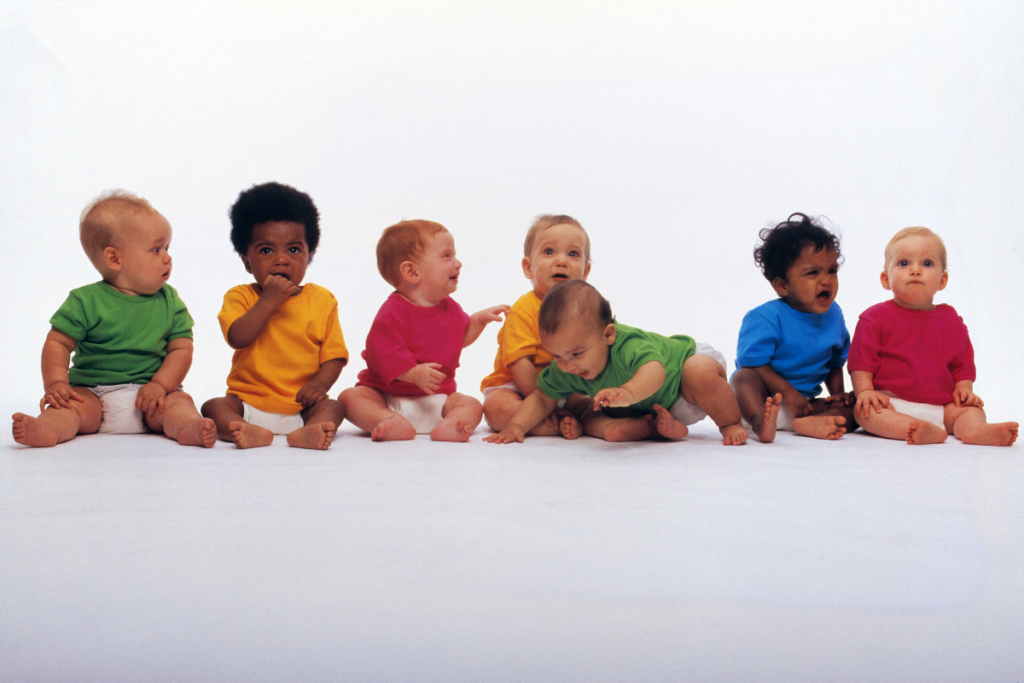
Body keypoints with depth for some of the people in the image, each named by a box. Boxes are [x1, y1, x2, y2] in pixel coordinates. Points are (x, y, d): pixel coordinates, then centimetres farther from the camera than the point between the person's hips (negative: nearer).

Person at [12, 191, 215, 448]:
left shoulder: (169, 302, 8)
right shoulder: (86, 301, 0)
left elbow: (182, 348, 2)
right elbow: (58, 343, 0)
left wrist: (160, 385, -14)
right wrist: (56, 384, -17)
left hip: (149, 394, 1)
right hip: (93, 393, -1)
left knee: (180, 401, -25)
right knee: (72, 403, -28)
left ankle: (189, 428, -53)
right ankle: (48, 429, -54)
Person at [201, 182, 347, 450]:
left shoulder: (322, 300, 5)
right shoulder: (240, 297, 4)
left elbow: (335, 354, 1)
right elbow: (237, 338, -15)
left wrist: (320, 383, -18)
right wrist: (269, 301, -18)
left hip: (301, 407, 0)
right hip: (248, 403, 0)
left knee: (333, 407, -25)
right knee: (214, 406, -24)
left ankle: (307, 432, -55)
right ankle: (251, 433, -53)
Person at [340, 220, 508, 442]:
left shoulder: (450, 308, 9)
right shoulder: (393, 312, -15)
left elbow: (461, 337, 27)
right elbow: (380, 352, -25)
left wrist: (479, 320, 11)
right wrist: (414, 373, -35)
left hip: (435, 398, 5)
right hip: (387, 396, -5)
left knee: (472, 405, -16)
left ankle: (448, 426, -47)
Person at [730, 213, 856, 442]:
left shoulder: (833, 315, 8)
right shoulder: (766, 318, -13)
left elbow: (835, 362, 20)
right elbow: (752, 364, -19)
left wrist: (838, 393, 4)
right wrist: (788, 392, -23)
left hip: (806, 403, 6)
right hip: (763, 398, -5)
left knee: (852, 407, -14)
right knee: (743, 378, -35)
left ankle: (809, 423, -44)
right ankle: (759, 421, -65)